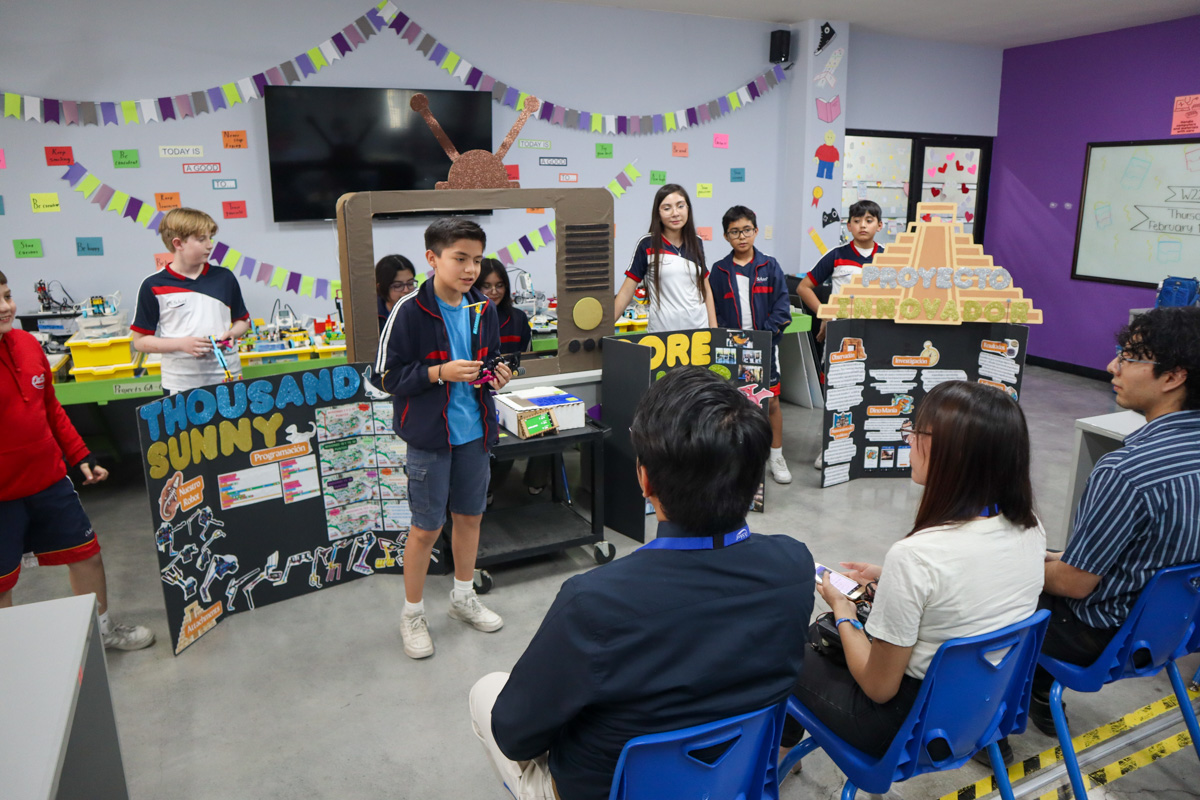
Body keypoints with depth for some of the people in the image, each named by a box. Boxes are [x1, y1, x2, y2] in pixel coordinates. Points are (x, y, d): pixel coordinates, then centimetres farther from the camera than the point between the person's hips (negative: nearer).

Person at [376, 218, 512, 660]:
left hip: (474, 430, 6)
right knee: (426, 527, 5)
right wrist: (440, 373, -24)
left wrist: (497, 375, -4)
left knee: (469, 515, 18)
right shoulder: (409, 311, -16)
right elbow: (389, 376, -13)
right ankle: (412, 614, 25)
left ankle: (463, 596, 39)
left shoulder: (483, 309, 2)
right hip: (429, 436, -5)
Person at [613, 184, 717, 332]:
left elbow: (706, 290, 12)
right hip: (661, 330, -3)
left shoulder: (696, 243, 7)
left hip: (698, 326, 3)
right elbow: (626, 292, -4)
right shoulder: (647, 244, -4)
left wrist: (714, 331, 6)